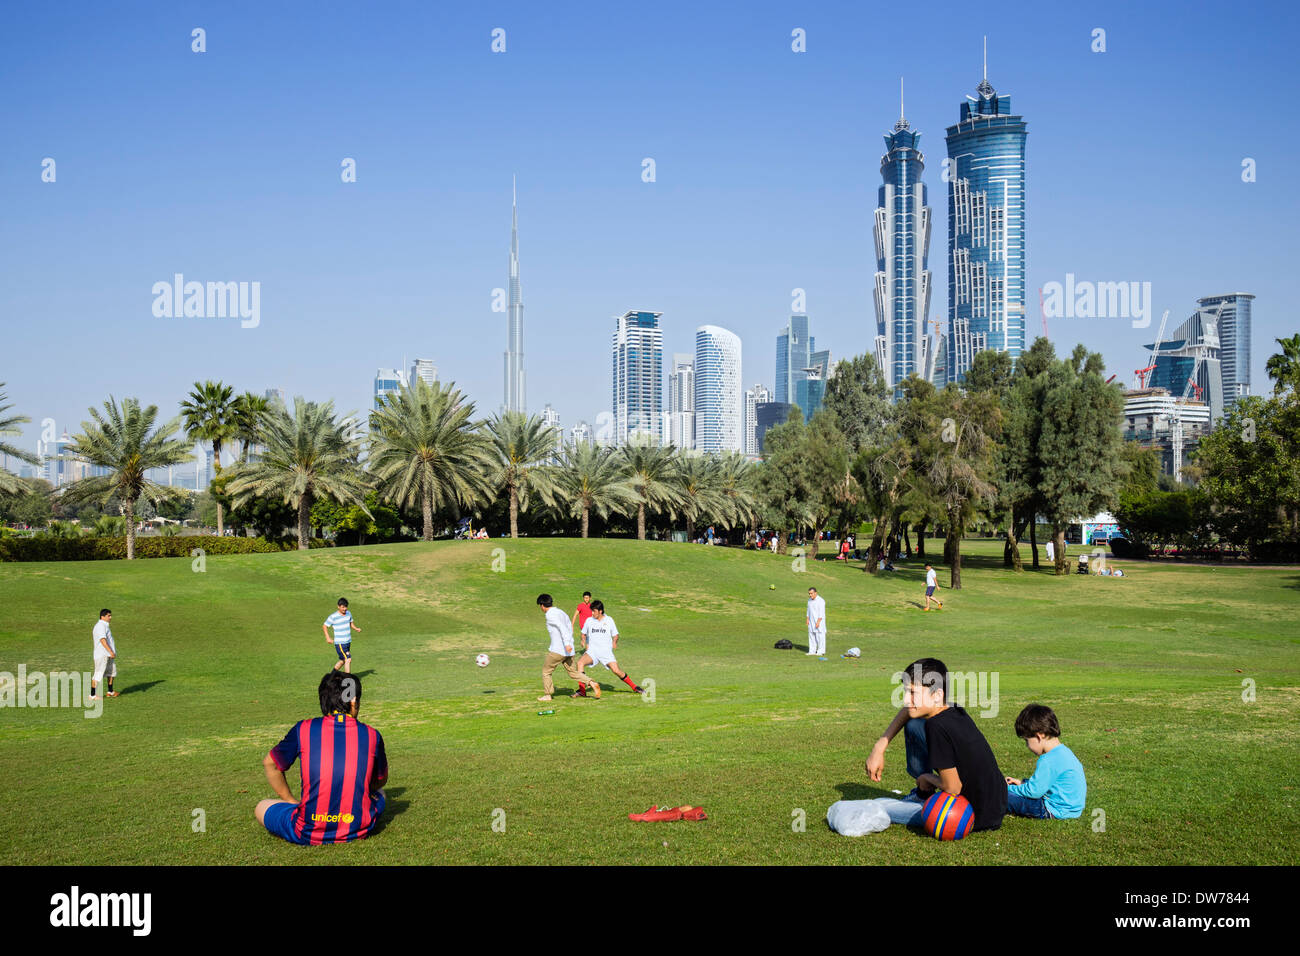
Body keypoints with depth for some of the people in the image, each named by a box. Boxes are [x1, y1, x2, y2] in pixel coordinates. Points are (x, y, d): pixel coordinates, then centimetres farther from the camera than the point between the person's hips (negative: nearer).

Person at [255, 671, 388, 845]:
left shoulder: (303, 729, -5)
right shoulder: (372, 735, -3)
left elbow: (269, 763, 12)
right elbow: (380, 780, 13)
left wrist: (292, 801, 24)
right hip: (359, 831, 2)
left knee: (262, 808, 21)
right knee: (378, 793, 34)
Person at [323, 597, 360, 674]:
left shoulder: (348, 613, 5)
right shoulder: (333, 617, -13)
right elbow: (324, 626, -4)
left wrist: (356, 628, 2)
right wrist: (328, 638, -12)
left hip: (348, 642, 7)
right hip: (340, 643, -7)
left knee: (343, 661, 17)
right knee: (348, 660, -15)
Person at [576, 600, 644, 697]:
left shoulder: (609, 620, 4)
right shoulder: (589, 620, 7)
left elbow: (615, 634, 10)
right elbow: (584, 633, 21)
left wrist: (614, 642, -10)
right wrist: (584, 641, 1)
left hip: (606, 651, -1)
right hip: (592, 650, 1)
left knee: (616, 670, -13)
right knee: (580, 663, -25)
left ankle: (634, 687, 7)